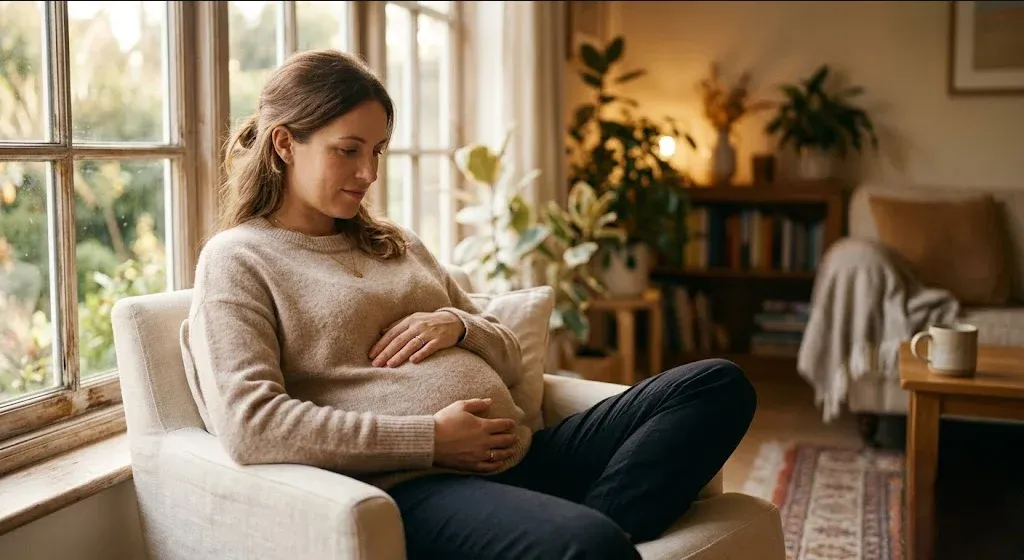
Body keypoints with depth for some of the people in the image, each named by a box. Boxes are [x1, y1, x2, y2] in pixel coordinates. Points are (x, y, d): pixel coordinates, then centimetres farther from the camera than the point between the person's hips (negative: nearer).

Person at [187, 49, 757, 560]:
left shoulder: (399, 243, 24)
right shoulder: (236, 260, 4)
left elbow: (510, 358, 26)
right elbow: (249, 425, -12)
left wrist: (458, 324, 2)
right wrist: (429, 437, -15)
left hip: (520, 454, 9)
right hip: (410, 483, -8)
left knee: (718, 385, -11)